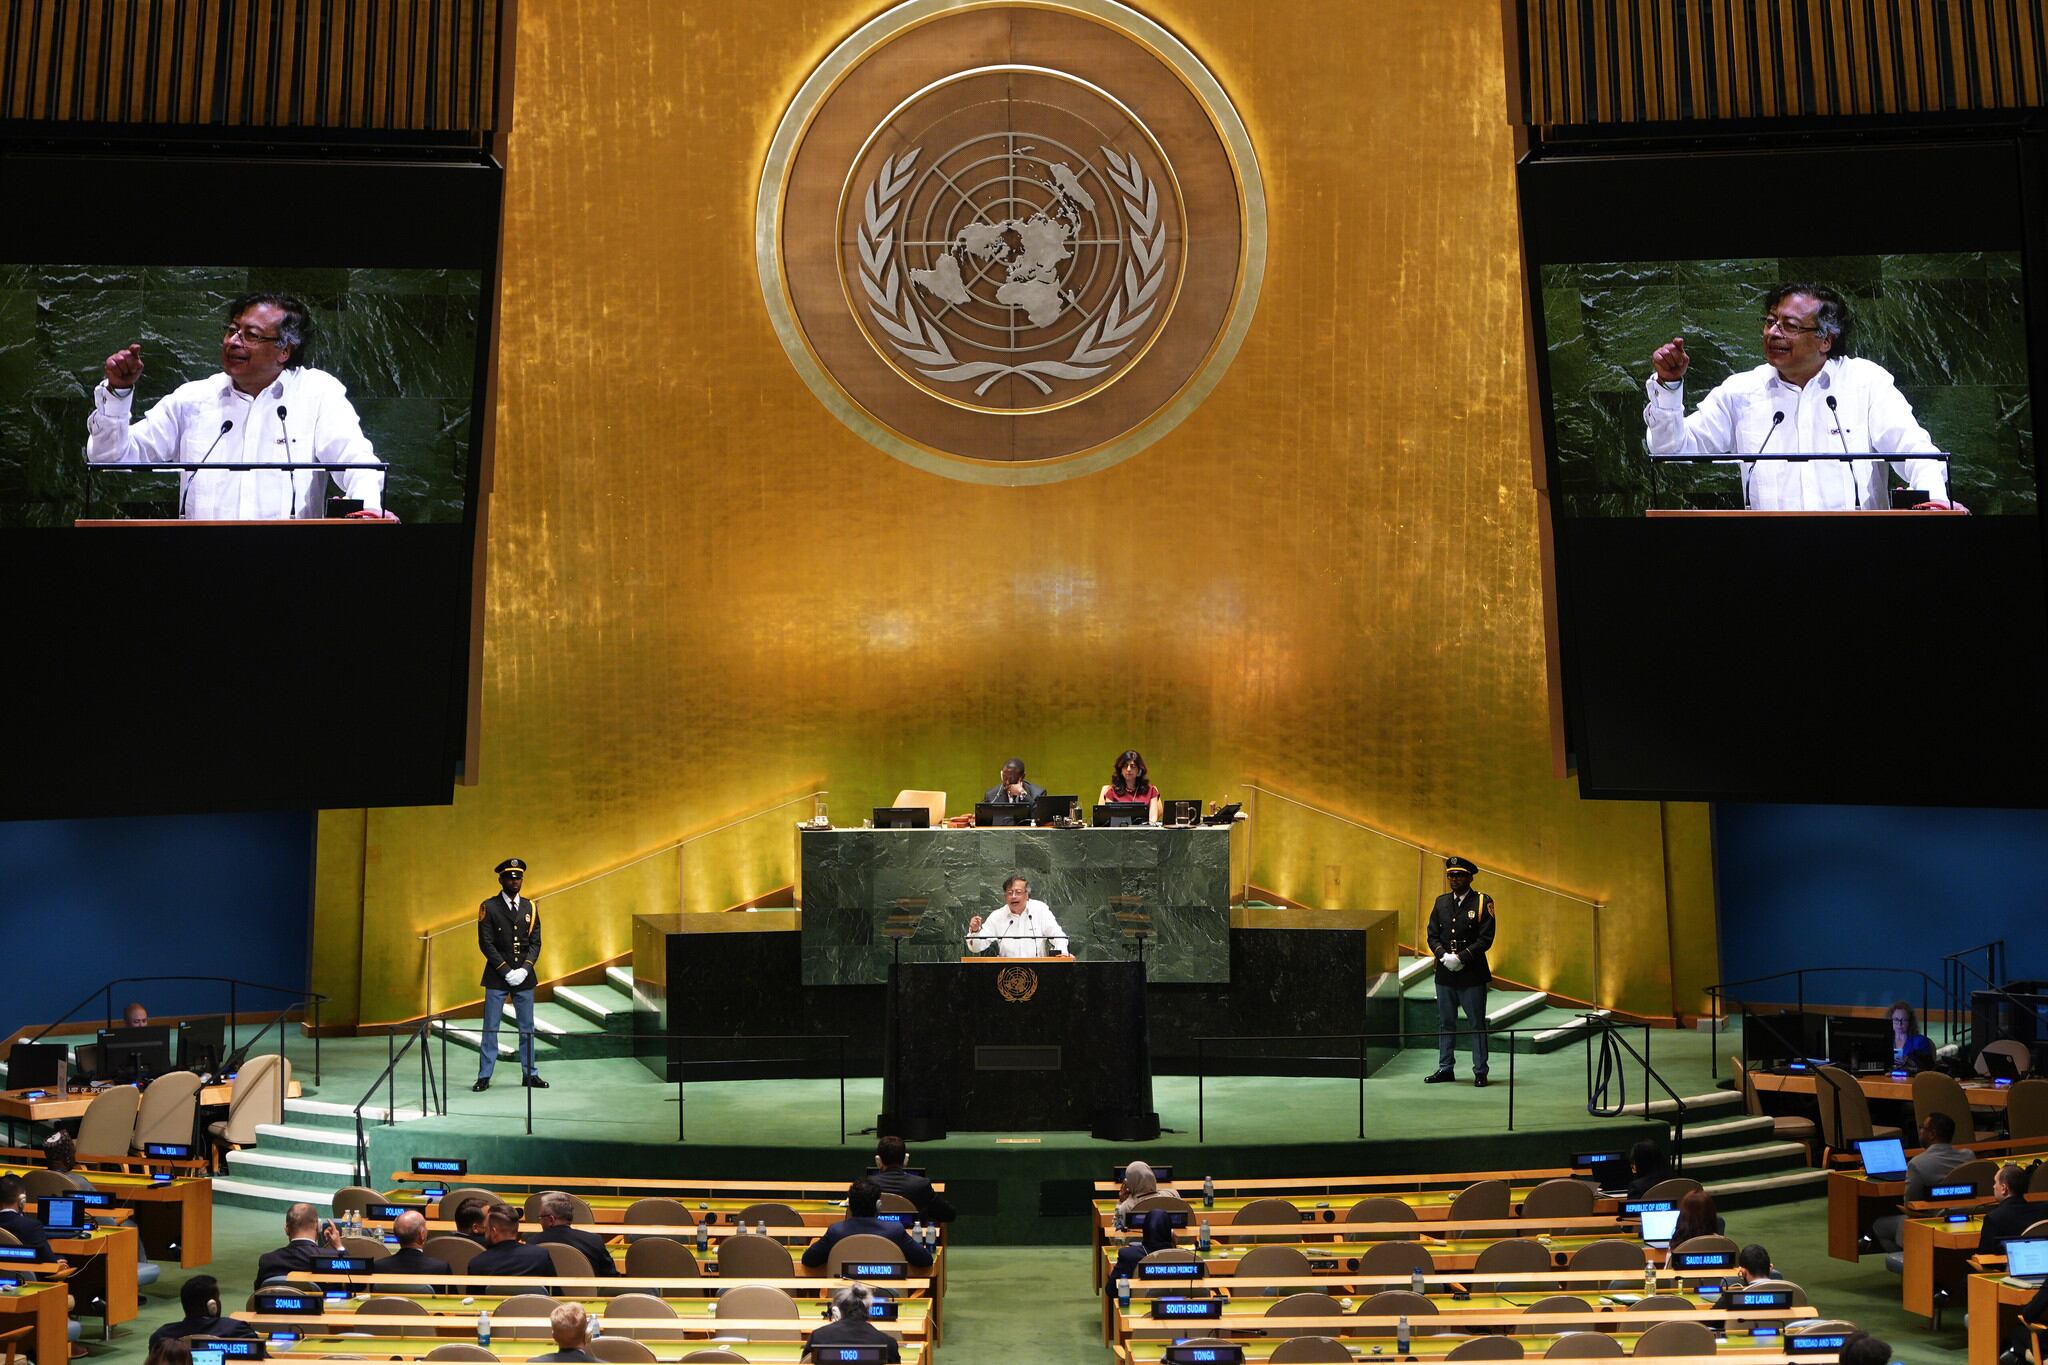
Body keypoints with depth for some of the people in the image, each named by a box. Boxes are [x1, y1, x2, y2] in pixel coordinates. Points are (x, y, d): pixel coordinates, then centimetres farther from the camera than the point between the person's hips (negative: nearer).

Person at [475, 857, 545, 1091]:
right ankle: (484, 1076, 7)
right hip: (497, 977, -3)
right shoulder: (489, 907, -2)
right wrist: (506, 971, -13)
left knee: (527, 1028, 8)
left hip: (524, 976, 3)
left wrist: (524, 969, -9)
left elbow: (535, 942, 7)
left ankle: (529, 1074, 15)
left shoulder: (530, 907, 9)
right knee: (491, 1028, 1)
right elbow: (485, 943, -7)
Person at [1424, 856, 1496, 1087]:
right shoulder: (1441, 902, 10)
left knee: (1477, 1024, 3)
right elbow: (1432, 935, 9)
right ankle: (1446, 1068, 19)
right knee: (1445, 1023, 10)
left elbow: (1486, 938, -9)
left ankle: (1480, 1071, 11)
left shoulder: (1482, 902, -3)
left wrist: (1461, 957, -16)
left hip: (1472, 974, -4)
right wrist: (1443, 955, -9)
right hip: (1445, 973, 4)